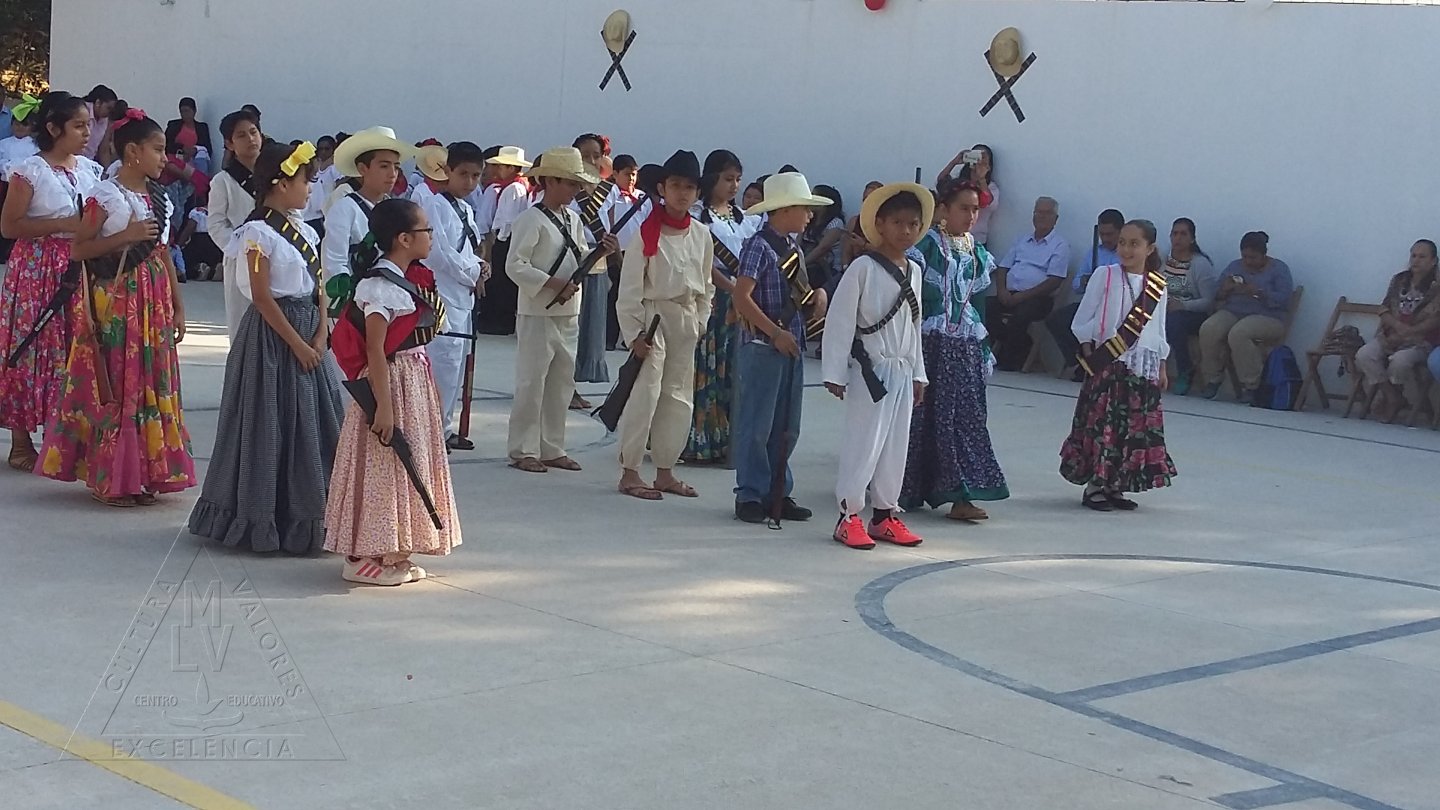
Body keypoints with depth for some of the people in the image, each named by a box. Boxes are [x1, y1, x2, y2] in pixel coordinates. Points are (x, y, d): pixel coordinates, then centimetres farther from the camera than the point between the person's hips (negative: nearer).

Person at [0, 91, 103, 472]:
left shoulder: (91, 170, 9)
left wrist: (96, 225, -1)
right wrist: (64, 224, -18)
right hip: (38, 269, -5)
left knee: (75, 350, 5)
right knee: (32, 350, -2)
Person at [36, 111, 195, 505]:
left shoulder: (159, 198, 11)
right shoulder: (104, 196, -8)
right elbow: (78, 250, -11)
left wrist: (177, 305, 14)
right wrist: (126, 236, -19)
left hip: (153, 299, 6)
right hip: (114, 298, -6)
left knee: (152, 382, 7)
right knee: (115, 384, -3)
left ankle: (143, 472, 16)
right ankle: (112, 478, 4)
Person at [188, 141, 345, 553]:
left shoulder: (303, 230, 11)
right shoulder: (258, 233, -13)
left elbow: (319, 287, 11)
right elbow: (262, 297, -16)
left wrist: (320, 334, -4)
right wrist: (297, 344, -15)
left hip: (308, 336, 8)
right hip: (272, 337, -8)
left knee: (313, 423, 10)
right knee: (272, 426, -1)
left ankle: (306, 516, 20)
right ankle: (265, 519, 10)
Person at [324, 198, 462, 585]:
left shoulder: (410, 280, 11)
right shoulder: (379, 287, -18)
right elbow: (375, 352, -21)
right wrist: (383, 406, -24)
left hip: (416, 379, 10)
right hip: (391, 382, -10)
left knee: (409, 465, 13)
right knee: (382, 467, -4)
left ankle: (394, 554, 21)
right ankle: (364, 558, 4)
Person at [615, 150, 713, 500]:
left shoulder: (701, 235, 5)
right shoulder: (648, 233, -11)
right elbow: (630, 286, -11)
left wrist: (700, 320, 7)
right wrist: (635, 332, -14)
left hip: (686, 320, 6)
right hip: (653, 317, -6)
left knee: (679, 399, 10)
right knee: (645, 395, -7)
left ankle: (665, 471, 21)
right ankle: (629, 473, 2)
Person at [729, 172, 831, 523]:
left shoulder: (793, 246, 12)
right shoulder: (759, 246, -13)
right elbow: (742, 298, -19)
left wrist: (818, 293, 2)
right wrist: (775, 333, -20)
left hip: (791, 345, 8)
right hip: (762, 345, -8)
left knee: (787, 427, 12)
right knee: (756, 424, -2)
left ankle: (778, 493, 19)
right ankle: (750, 495, 5)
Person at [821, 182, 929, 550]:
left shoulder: (914, 272, 10)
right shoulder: (863, 268, -11)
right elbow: (840, 320, -12)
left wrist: (918, 373, 18)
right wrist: (835, 373, -13)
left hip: (902, 372, 7)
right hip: (870, 370, -7)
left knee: (896, 445, 10)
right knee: (863, 443, -5)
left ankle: (884, 516, 19)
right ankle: (849, 517, 4)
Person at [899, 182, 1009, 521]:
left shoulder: (977, 251, 12)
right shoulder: (928, 243, -7)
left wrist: (983, 350, 17)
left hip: (965, 345, 6)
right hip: (930, 340, -6)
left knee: (965, 416, 2)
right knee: (925, 414, 0)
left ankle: (960, 496, 1)